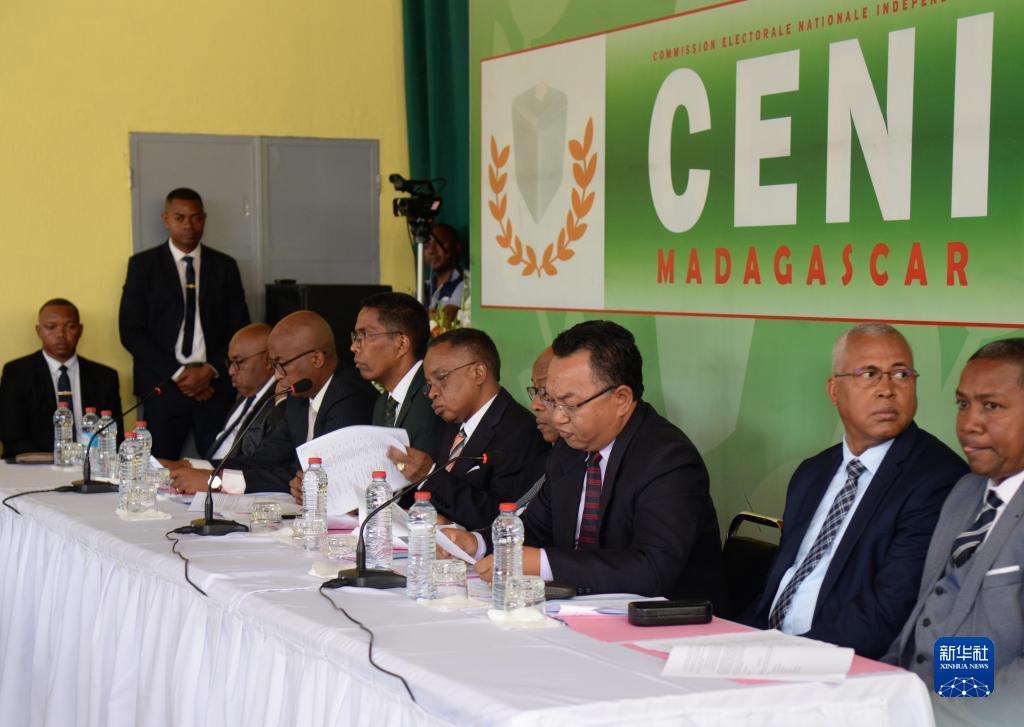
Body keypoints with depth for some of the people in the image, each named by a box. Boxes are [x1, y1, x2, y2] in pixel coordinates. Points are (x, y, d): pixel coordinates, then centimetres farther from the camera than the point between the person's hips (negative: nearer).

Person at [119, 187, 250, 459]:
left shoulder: (224, 266, 11)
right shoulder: (143, 265, 5)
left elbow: (239, 330, 10)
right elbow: (131, 332, 0)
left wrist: (210, 370, -6)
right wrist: (177, 373, -8)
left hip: (215, 385, 1)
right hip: (163, 385, -1)